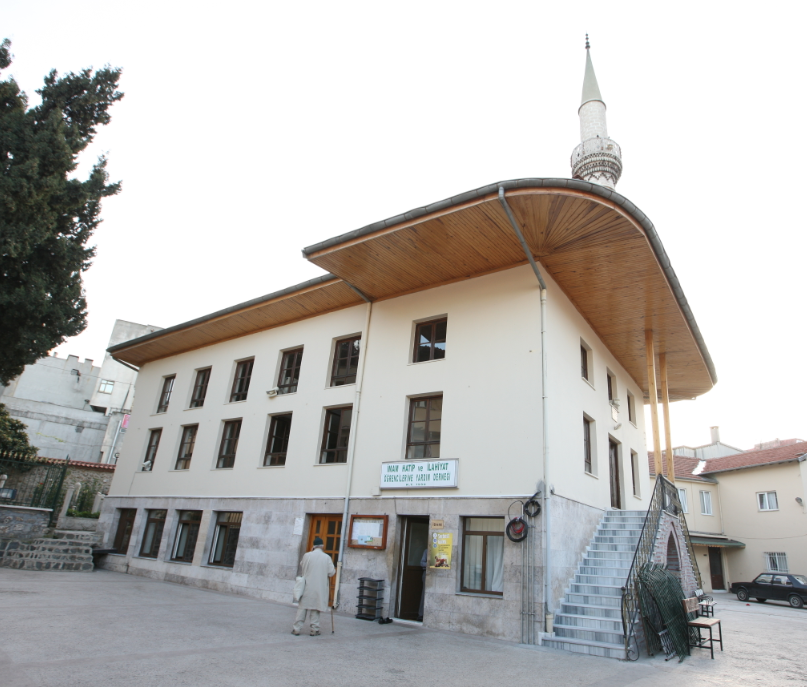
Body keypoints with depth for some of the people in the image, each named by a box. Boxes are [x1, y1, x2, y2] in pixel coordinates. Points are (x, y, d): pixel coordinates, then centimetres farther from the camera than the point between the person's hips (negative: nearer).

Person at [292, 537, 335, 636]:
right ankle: (314, 629, 11)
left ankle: (296, 629, 10)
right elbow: (331, 573, -5)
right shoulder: (326, 557, -7)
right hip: (319, 588, 0)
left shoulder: (307, 555, -5)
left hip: (307, 587, 1)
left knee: (302, 607, 9)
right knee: (315, 608, 8)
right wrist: (335, 570, 19)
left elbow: (301, 565, 15)